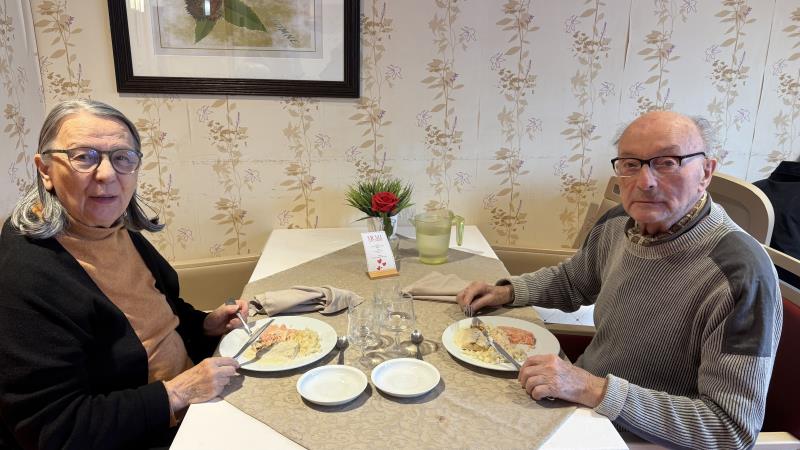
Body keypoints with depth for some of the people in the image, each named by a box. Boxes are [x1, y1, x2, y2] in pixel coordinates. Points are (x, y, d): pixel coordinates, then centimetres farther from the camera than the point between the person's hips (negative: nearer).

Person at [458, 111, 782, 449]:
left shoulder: (740, 275, -26)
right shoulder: (617, 224, -5)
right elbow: (572, 280, 15)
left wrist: (596, 391, -33)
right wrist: (506, 292, -1)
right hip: (581, 402, 6)